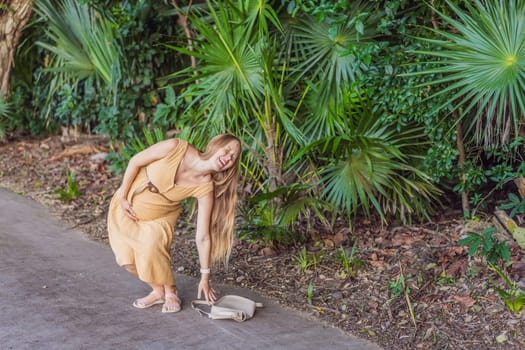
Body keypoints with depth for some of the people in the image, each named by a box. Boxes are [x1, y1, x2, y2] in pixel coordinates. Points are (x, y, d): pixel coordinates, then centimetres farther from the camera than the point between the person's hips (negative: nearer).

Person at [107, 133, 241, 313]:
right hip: (126, 207, 0)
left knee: (152, 247, -27)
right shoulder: (176, 148, -30)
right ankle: (159, 291, 21)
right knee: (129, 260, -6)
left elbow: (203, 236, -17)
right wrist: (122, 198, -11)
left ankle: (170, 292, 0)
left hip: (159, 218, 0)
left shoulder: (205, 187, -24)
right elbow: (135, 161, -14)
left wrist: (205, 277, -15)